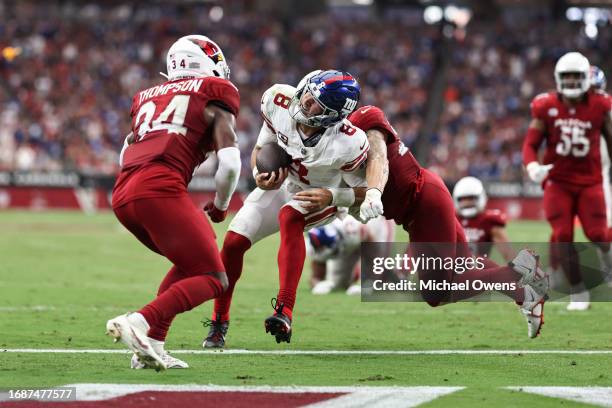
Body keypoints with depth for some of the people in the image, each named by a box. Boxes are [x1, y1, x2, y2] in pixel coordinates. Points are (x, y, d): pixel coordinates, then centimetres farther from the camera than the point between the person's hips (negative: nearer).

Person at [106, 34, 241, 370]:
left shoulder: (149, 97, 29)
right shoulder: (215, 96, 11)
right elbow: (229, 162, 1)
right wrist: (220, 205, 17)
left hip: (122, 195, 7)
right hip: (160, 190, -7)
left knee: (189, 263, 25)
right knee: (212, 279, -3)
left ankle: (152, 345, 11)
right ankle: (139, 323, -25)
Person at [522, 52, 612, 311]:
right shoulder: (547, 108, -5)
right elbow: (531, 144, 0)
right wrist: (532, 166, -20)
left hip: (589, 181, 0)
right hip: (558, 181, 0)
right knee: (562, 236, -6)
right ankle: (578, 292, 6)